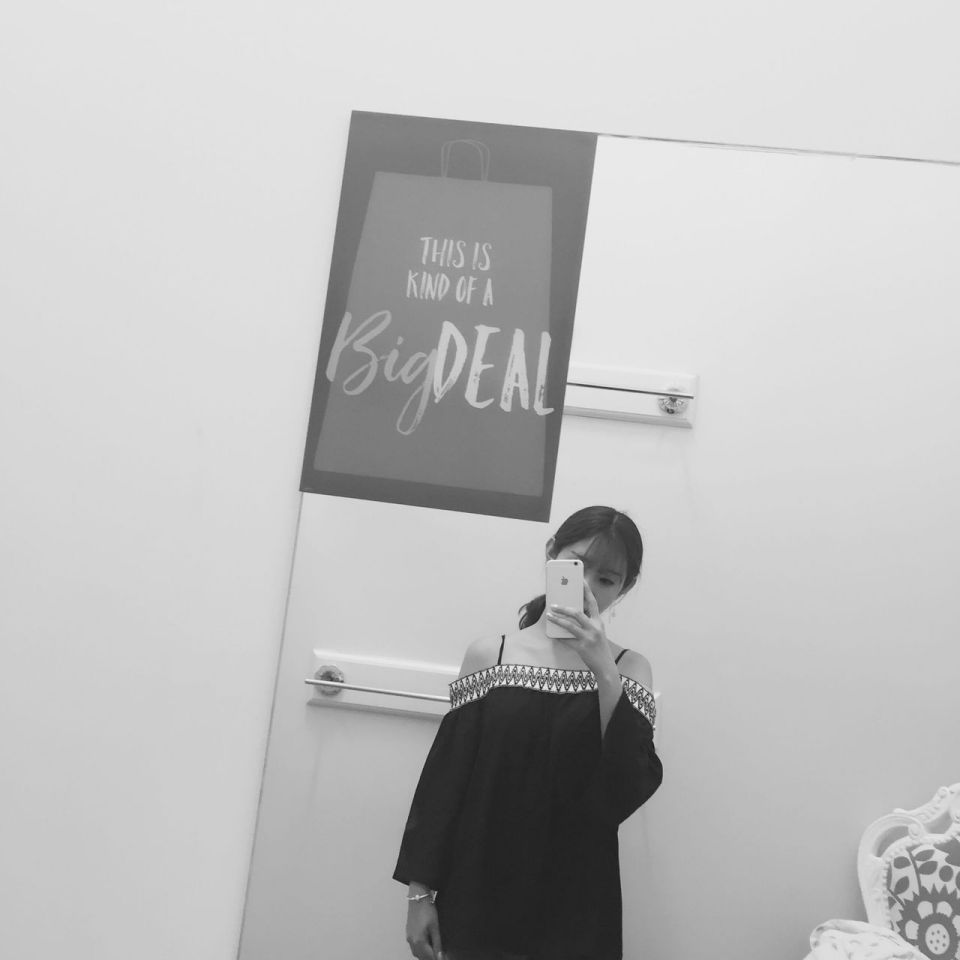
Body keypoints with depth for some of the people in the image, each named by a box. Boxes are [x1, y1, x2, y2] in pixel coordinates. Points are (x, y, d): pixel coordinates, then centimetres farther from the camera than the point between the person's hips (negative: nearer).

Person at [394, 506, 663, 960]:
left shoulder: (627, 668, 1)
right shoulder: (488, 654, 1)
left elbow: (628, 794, -10)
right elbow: (444, 775, 1)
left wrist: (605, 675, -18)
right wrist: (420, 889, -3)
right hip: (478, 893, 0)